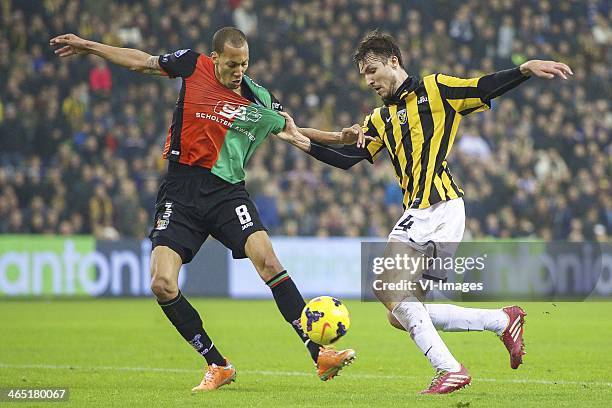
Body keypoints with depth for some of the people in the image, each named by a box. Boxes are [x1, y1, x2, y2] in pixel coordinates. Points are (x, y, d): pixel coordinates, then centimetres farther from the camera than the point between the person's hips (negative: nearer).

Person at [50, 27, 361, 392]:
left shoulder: (261, 101, 2)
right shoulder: (193, 66, 2)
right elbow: (141, 61, 17)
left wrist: (340, 138, 4)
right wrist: (88, 46, 21)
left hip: (227, 191, -1)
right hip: (180, 191, 1)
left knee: (266, 259, -25)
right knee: (163, 285, -14)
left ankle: (319, 354, -22)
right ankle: (218, 366, 3)